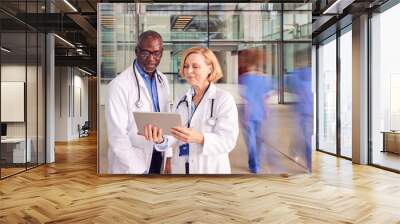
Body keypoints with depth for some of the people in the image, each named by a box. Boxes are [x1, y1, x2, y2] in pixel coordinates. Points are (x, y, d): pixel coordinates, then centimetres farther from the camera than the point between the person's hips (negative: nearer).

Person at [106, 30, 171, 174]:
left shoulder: (162, 81, 2)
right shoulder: (120, 85, -17)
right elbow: (117, 137, -19)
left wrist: (168, 158, 2)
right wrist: (139, 171, -17)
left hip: (158, 158, 6)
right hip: (130, 167, -5)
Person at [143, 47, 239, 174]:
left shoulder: (224, 99, -10)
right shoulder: (180, 101, 6)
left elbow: (228, 141, -17)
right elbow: (174, 136, -3)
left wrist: (199, 138, -33)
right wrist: (161, 139, -24)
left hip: (210, 169, -4)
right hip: (180, 168, 4)